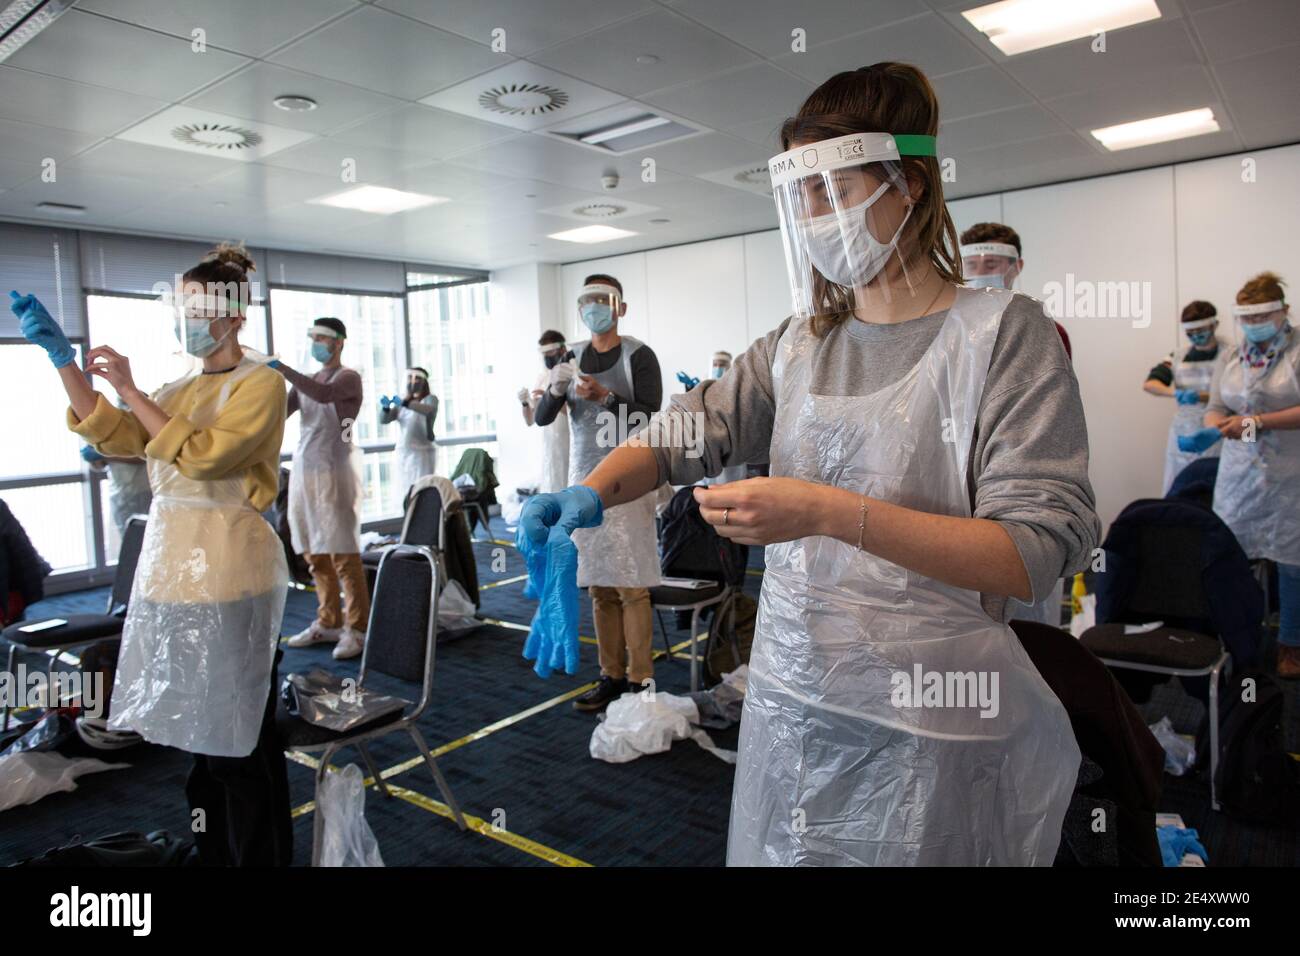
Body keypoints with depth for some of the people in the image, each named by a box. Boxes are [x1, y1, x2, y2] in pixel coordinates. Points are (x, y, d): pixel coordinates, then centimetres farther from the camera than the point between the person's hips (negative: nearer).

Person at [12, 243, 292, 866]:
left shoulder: (260, 384, -8)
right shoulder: (182, 388, 15)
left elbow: (201, 454, -19)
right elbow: (115, 437, 5)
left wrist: (129, 389, -17)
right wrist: (61, 357, 0)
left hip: (226, 568, -7)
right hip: (172, 563, 8)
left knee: (237, 726, 1)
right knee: (198, 721, 16)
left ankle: (258, 854, 18)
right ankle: (214, 849, 32)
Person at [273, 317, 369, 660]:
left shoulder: (348, 377, -1)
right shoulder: (307, 381, 20)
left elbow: (325, 395, -23)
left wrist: (282, 369, -25)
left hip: (334, 471, -7)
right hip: (304, 470, 7)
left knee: (342, 553, -8)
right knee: (315, 554, 9)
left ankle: (357, 628, -4)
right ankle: (329, 623, 18)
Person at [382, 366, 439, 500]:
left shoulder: (430, 399, 3)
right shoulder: (401, 405, 18)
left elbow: (429, 410, -20)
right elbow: (384, 419, 9)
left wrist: (405, 403, -32)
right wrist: (385, 407, -13)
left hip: (423, 452, -5)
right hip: (404, 454, 5)